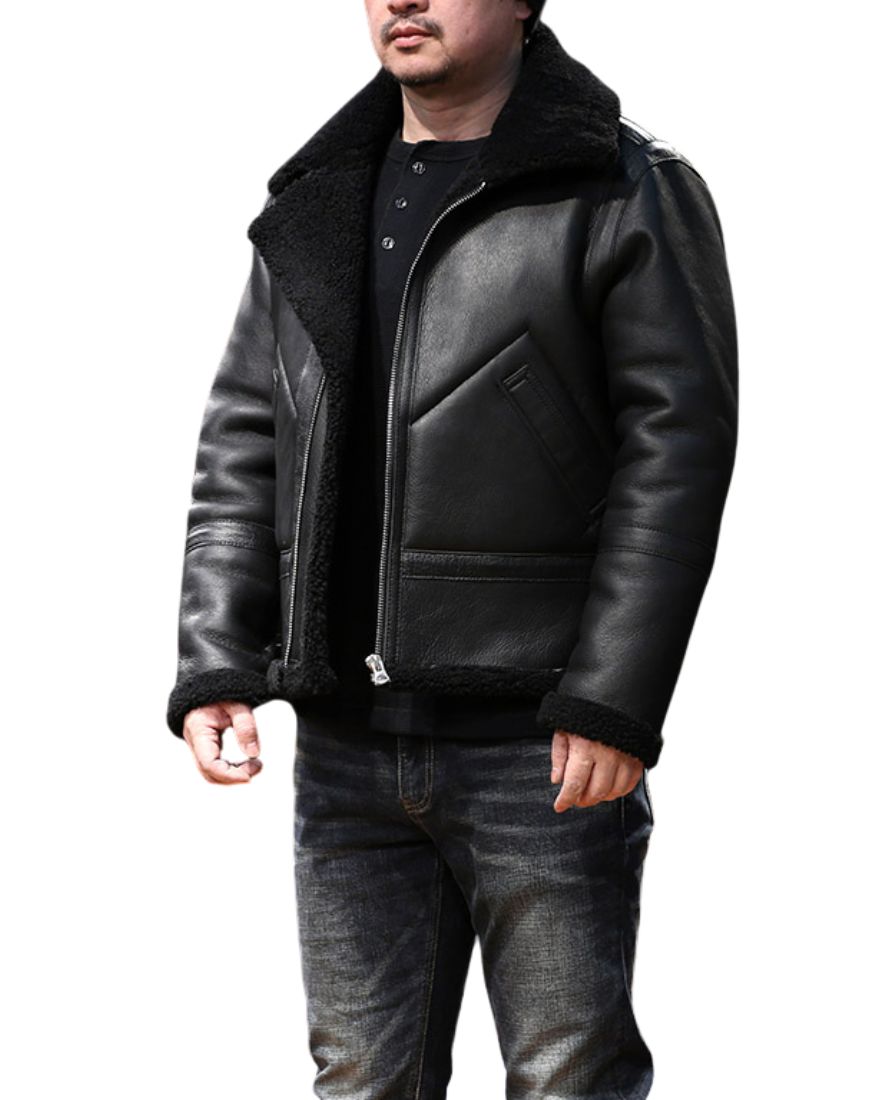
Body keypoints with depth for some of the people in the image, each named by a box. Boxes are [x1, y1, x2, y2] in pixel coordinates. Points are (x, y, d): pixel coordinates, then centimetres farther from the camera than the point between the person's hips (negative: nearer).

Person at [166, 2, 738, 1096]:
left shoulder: (630, 192, -2)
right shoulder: (314, 207, 13)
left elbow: (679, 441, -9)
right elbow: (242, 445, 11)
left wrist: (615, 699, -16)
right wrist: (212, 668, 0)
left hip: (544, 747, -5)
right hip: (346, 748, 5)